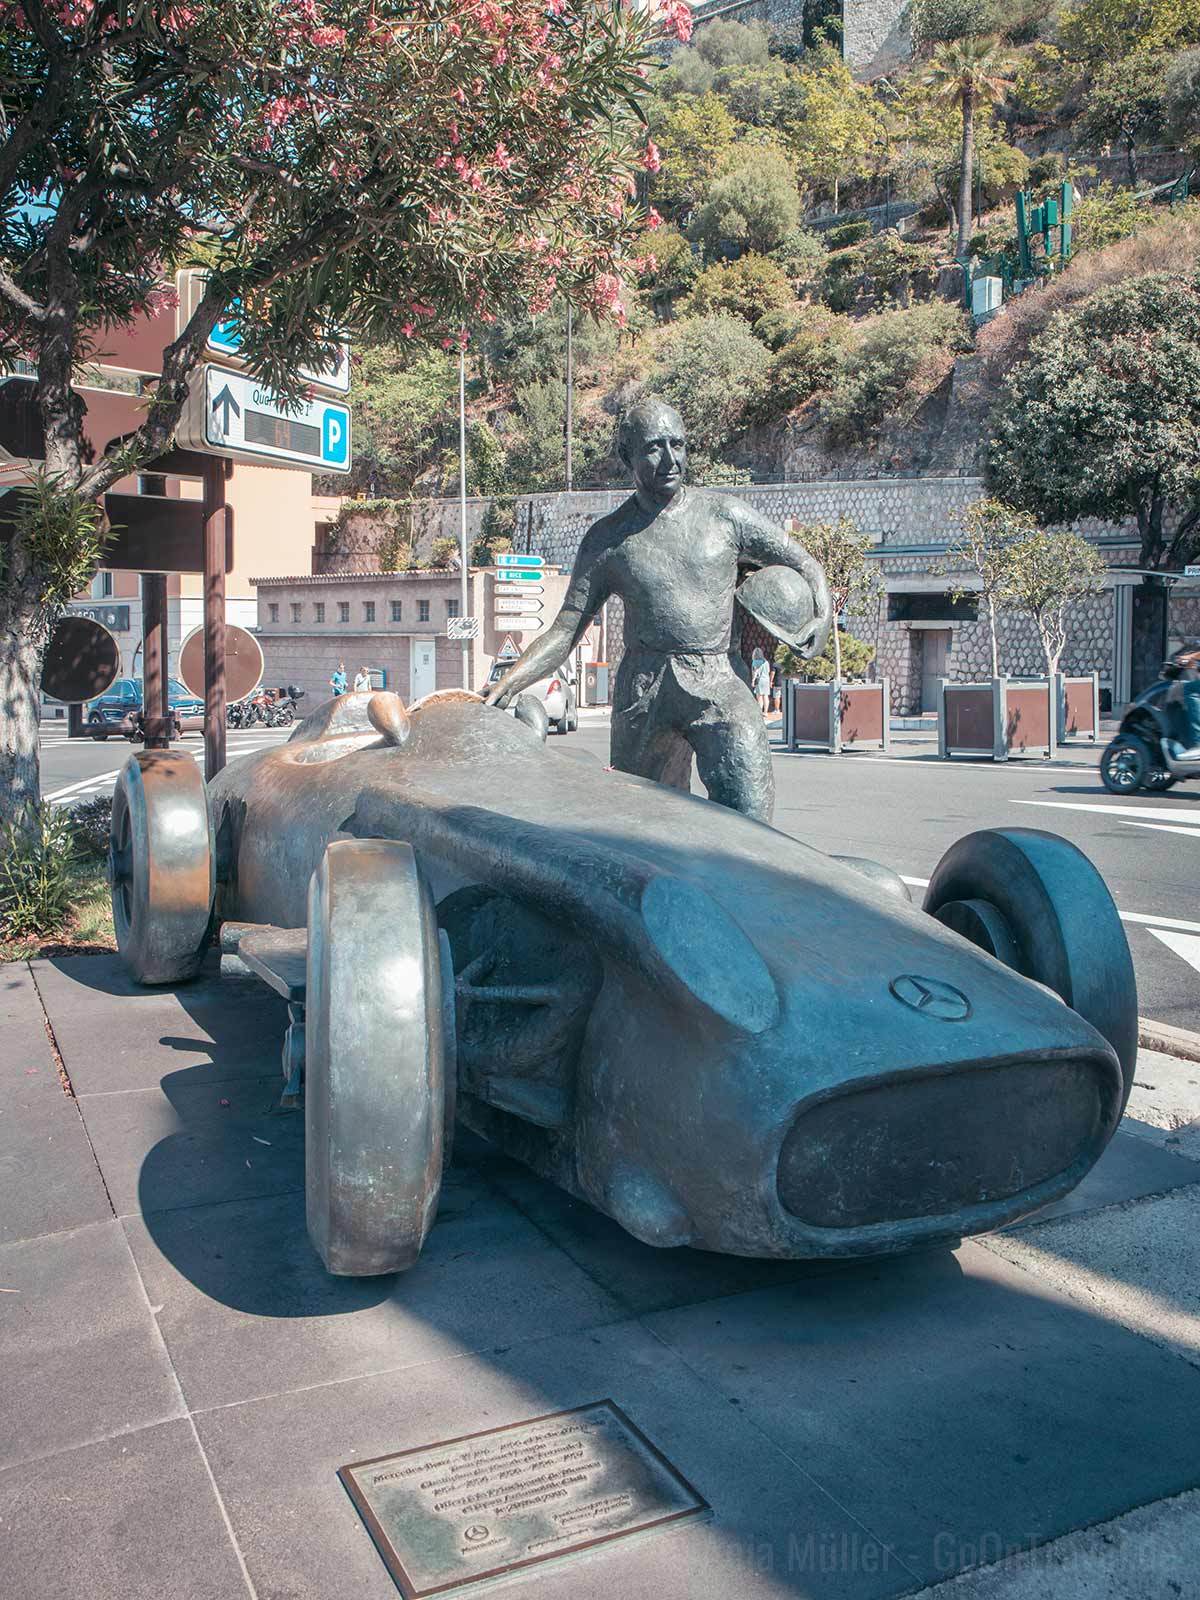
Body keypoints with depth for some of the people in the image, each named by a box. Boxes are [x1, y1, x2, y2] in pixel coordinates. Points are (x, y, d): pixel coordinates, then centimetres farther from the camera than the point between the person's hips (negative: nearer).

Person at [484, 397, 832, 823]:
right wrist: (505, 686, -4)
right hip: (643, 691, 1)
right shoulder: (607, 539, 10)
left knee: (747, 813, -18)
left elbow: (802, 564, 18)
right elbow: (564, 632, 9)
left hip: (721, 685, -1)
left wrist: (822, 614, -2)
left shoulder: (724, 515, 9)